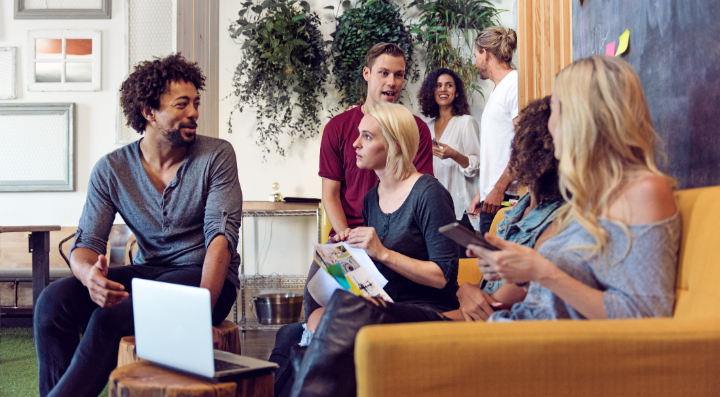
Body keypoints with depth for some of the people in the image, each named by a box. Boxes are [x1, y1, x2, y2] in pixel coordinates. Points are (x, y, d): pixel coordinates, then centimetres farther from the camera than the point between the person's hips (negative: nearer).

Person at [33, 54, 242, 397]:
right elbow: (85, 244, -3)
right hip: (146, 272, 4)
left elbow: (222, 236, -16)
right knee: (54, 300, -21)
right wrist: (90, 274, -30)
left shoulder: (216, 156, -7)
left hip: (205, 277, -3)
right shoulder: (111, 169, 1)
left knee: (111, 316, -29)